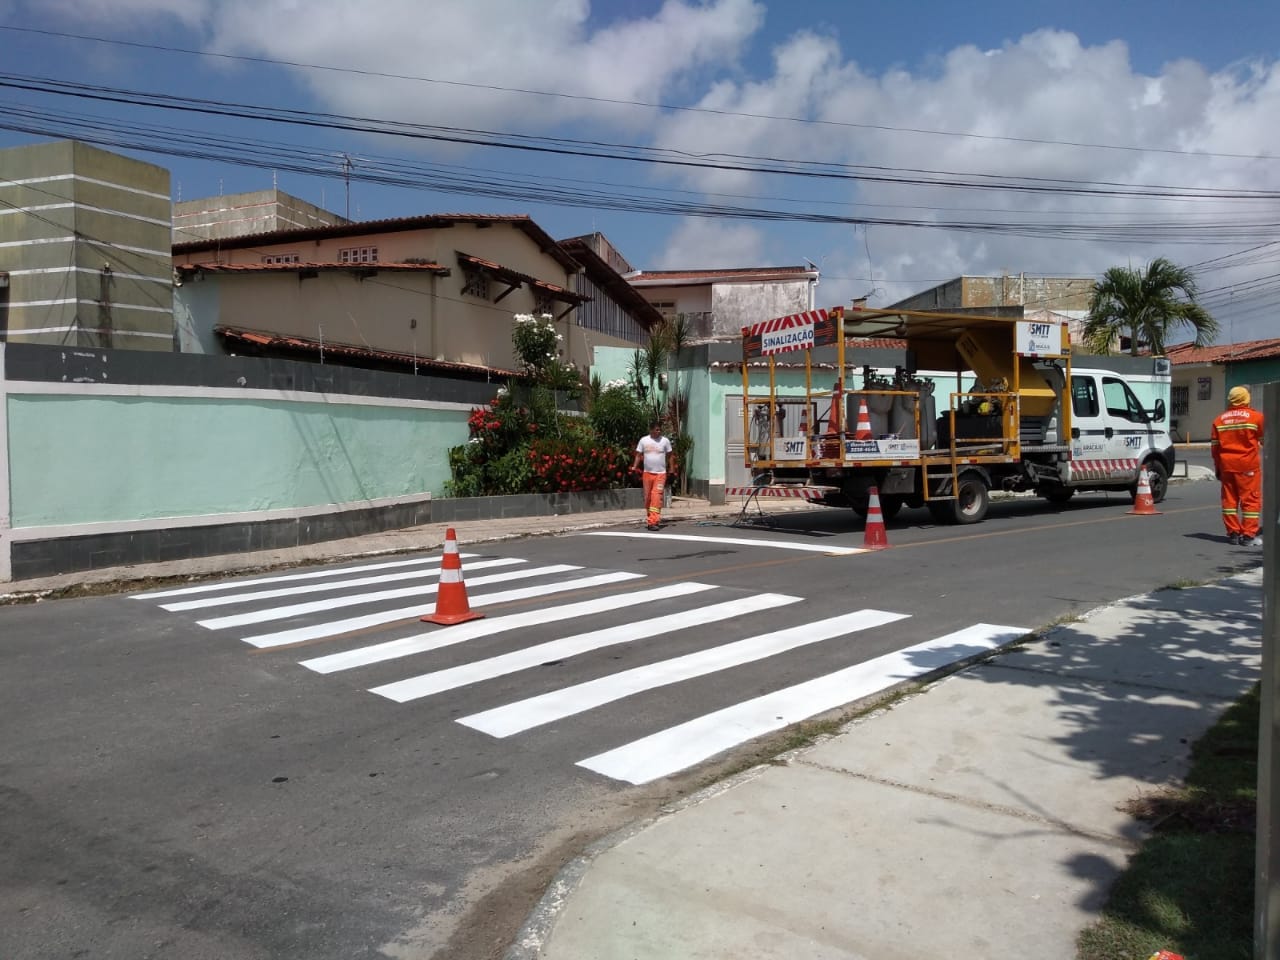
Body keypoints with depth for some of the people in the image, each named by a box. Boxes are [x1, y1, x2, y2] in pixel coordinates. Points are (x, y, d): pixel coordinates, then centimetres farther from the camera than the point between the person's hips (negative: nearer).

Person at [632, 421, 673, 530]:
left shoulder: (665, 441, 1)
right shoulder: (643, 440, 3)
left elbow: (668, 457, 7)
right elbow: (639, 455, 5)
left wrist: (669, 471, 4)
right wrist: (634, 467, -8)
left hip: (661, 473, -2)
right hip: (647, 473, 2)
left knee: (656, 496, -13)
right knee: (647, 496, 8)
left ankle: (653, 521, -17)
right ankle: (649, 517, 26)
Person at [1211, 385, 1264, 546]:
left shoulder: (1219, 419, 8)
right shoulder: (1256, 417, -4)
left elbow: (1214, 446, 9)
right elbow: (1264, 440, 3)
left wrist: (1217, 467, 17)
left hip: (1226, 465, 4)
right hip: (1248, 466, -4)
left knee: (1229, 499, 9)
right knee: (1250, 499, 1)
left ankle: (1233, 532, 11)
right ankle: (1248, 534, -1)